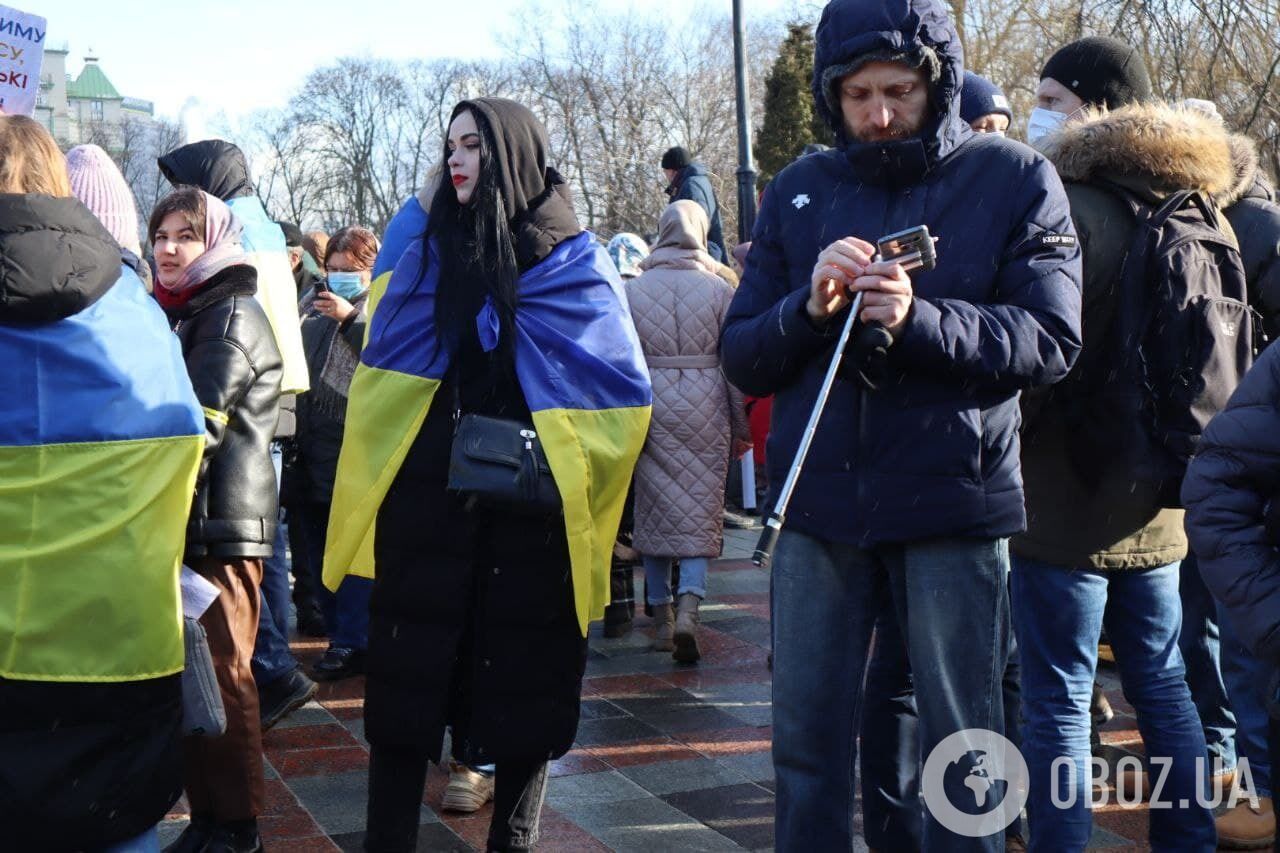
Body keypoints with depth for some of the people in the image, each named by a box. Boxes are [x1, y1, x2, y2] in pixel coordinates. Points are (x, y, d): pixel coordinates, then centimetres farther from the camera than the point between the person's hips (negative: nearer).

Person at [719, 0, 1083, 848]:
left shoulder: (1014, 180, -1)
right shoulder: (800, 190, 8)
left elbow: (1051, 340, -10)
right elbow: (740, 356, 5)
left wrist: (921, 319, -24)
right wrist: (809, 308, -15)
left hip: (954, 501, -2)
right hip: (818, 501, 3)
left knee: (961, 741, 7)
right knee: (806, 738, 10)